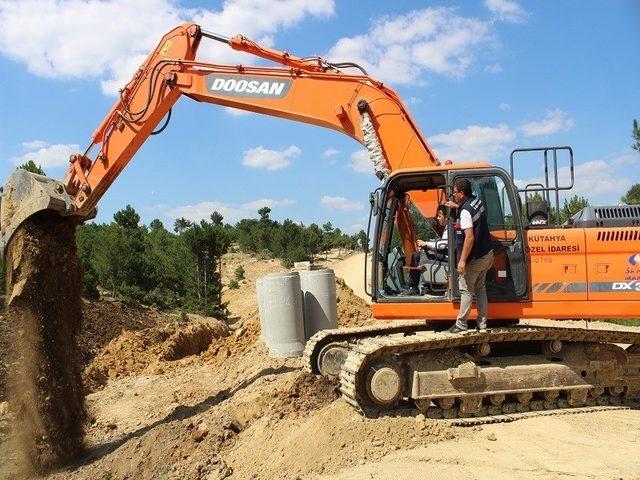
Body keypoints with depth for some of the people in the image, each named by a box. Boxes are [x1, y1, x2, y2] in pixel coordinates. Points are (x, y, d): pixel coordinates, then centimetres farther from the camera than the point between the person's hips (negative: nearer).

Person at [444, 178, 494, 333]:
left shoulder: (465, 211, -23)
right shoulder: (477, 200, 4)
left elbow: (469, 237, -29)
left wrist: (462, 261, -26)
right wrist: (457, 206, 23)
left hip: (474, 258, -9)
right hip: (487, 254, 9)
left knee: (466, 290, 1)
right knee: (480, 288, 16)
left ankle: (461, 324, 9)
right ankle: (482, 323, 21)